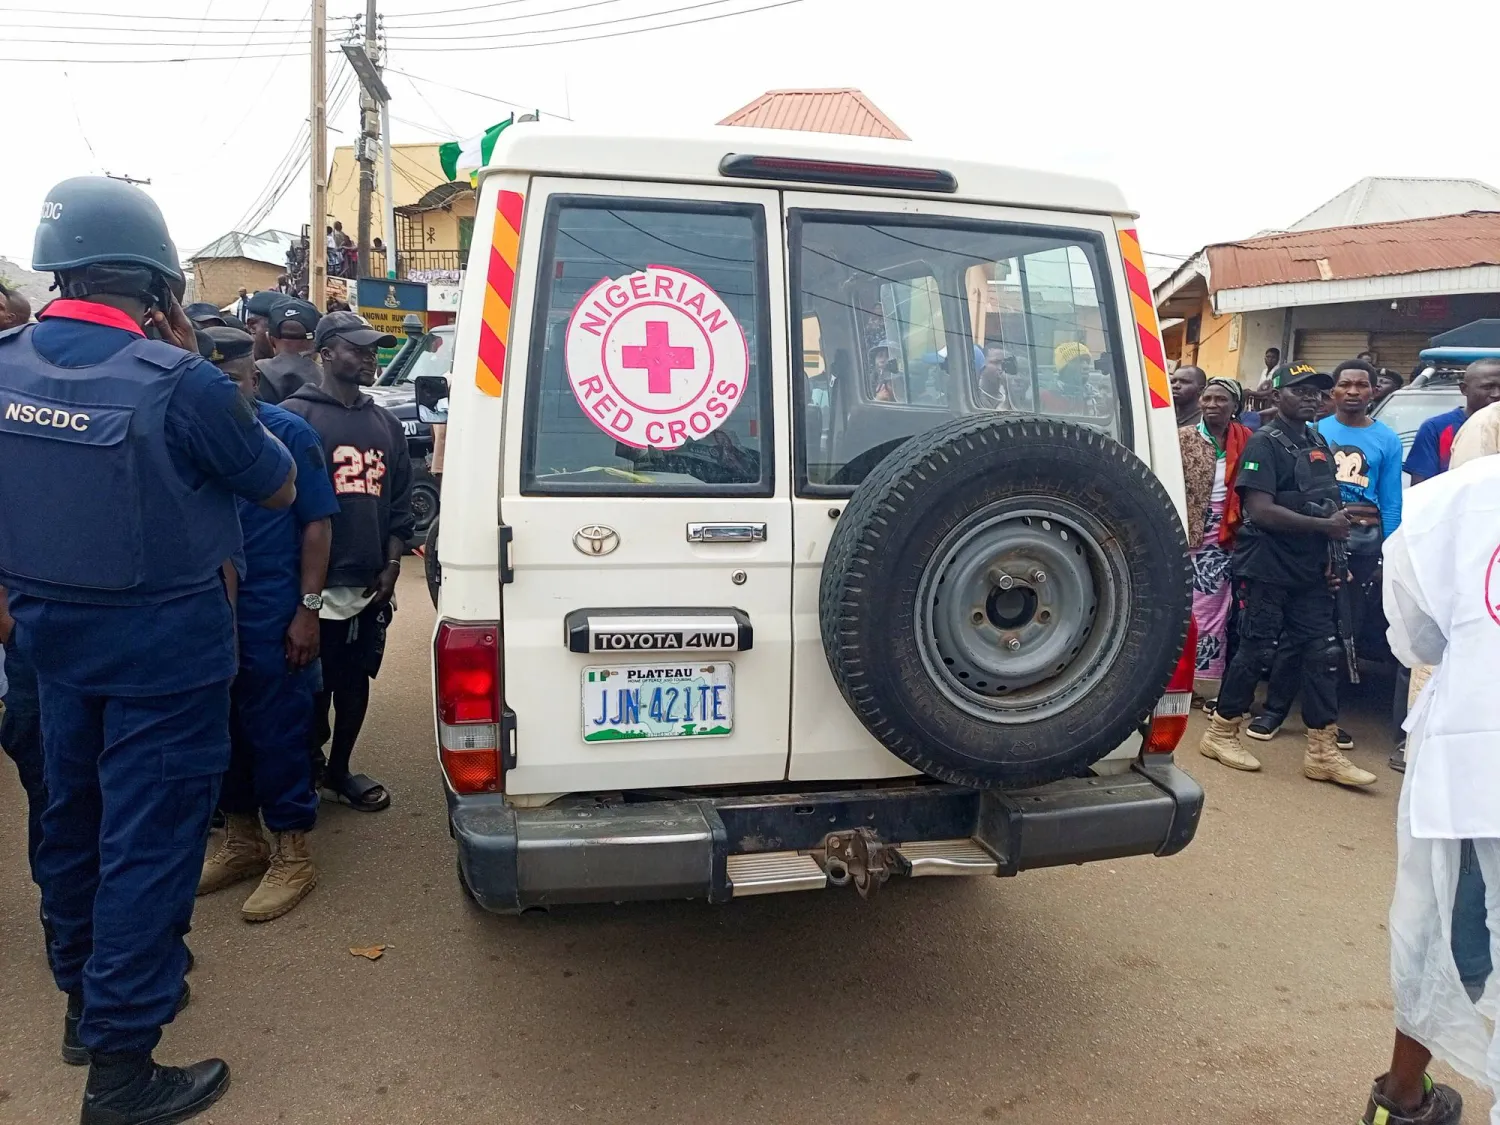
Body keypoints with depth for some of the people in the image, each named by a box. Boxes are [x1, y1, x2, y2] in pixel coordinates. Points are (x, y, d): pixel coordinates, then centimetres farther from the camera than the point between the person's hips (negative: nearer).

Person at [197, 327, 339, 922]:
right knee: (221, 729, 14)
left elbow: (317, 522, -5)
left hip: (271, 615, -4)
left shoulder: (289, 432, -6)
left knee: (278, 733, 2)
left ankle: (292, 853, 16)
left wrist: (308, 608, -9)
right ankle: (241, 839, 31)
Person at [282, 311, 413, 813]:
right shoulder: (296, 415, -5)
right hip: (317, 586, -5)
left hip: (371, 585, 6)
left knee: (356, 683, 15)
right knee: (313, 688, 3)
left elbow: (400, 500, 16)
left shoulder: (386, 424, 14)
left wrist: (392, 564, 6)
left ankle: (338, 770, 30)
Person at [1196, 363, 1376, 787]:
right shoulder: (1265, 442, -9)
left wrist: (1331, 560, 12)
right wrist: (1325, 525, -17)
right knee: (1257, 651, -2)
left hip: (1309, 570, 7)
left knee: (1323, 653, 4)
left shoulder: (1319, 443, 14)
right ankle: (1221, 732, 13)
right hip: (1267, 569, -7)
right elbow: (1261, 511, -20)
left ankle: (1323, 752, 9)